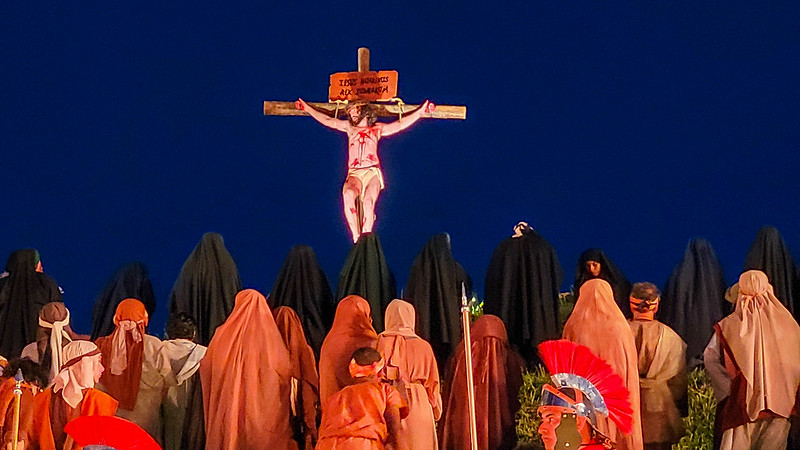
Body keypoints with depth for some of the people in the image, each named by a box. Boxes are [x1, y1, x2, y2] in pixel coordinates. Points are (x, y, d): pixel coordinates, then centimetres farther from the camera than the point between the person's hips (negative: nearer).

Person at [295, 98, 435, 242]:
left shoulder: (377, 129, 22)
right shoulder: (350, 128, 26)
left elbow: (401, 124, 21)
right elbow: (328, 121, 27)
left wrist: (422, 111, 18)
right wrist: (308, 109, 24)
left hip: (372, 172, -1)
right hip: (354, 173, 1)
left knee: (368, 201, -30)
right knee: (348, 194, -33)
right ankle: (356, 238, -37)